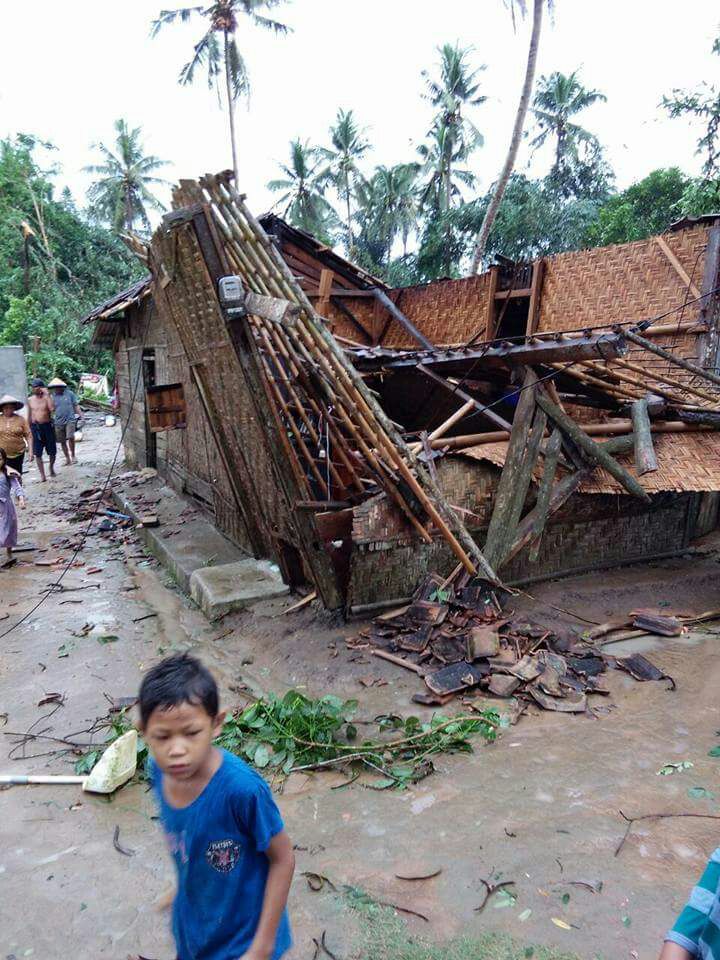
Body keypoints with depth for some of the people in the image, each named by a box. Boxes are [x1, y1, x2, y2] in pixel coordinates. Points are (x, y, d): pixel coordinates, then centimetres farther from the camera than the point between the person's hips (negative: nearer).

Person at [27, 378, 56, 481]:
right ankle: (42, 474, 5)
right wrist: (29, 428, 9)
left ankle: (51, 468, 34)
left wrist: (47, 394, -21)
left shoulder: (46, 397, -3)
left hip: (47, 425, -2)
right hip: (35, 427, 2)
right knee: (37, 453, -1)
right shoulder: (30, 400, 5)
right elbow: (29, 414, 11)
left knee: (52, 451, 9)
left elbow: (51, 408, -23)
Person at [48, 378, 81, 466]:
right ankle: (67, 458, 21)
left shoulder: (69, 393, 1)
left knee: (71, 437, -21)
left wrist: (80, 415, 0)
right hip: (59, 422, 3)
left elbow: (76, 405, 5)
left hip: (70, 420, -3)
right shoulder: (53, 396, 6)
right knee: (62, 441, 8)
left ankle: (73, 455, -4)